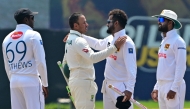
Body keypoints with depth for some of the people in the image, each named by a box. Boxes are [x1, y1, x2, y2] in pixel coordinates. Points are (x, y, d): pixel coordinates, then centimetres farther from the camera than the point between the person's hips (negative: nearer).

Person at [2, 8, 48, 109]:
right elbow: (40, 62, -10)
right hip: (31, 81, -6)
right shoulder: (33, 35, -5)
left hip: (14, 82, 6)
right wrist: (45, 84, -3)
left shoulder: (7, 38, 13)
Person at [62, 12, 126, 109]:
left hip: (74, 80, 11)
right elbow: (93, 57, -33)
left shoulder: (69, 40, 15)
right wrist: (114, 47, -36)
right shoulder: (79, 41, -18)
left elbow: (65, 62, 22)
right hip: (83, 82, -10)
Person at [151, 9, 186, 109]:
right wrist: (156, 88, 17)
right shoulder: (164, 41, 18)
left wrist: (174, 89, -21)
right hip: (162, 86, 10)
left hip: (173, 86, -10)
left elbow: (181, 67, -16)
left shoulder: (177, 41, -10)